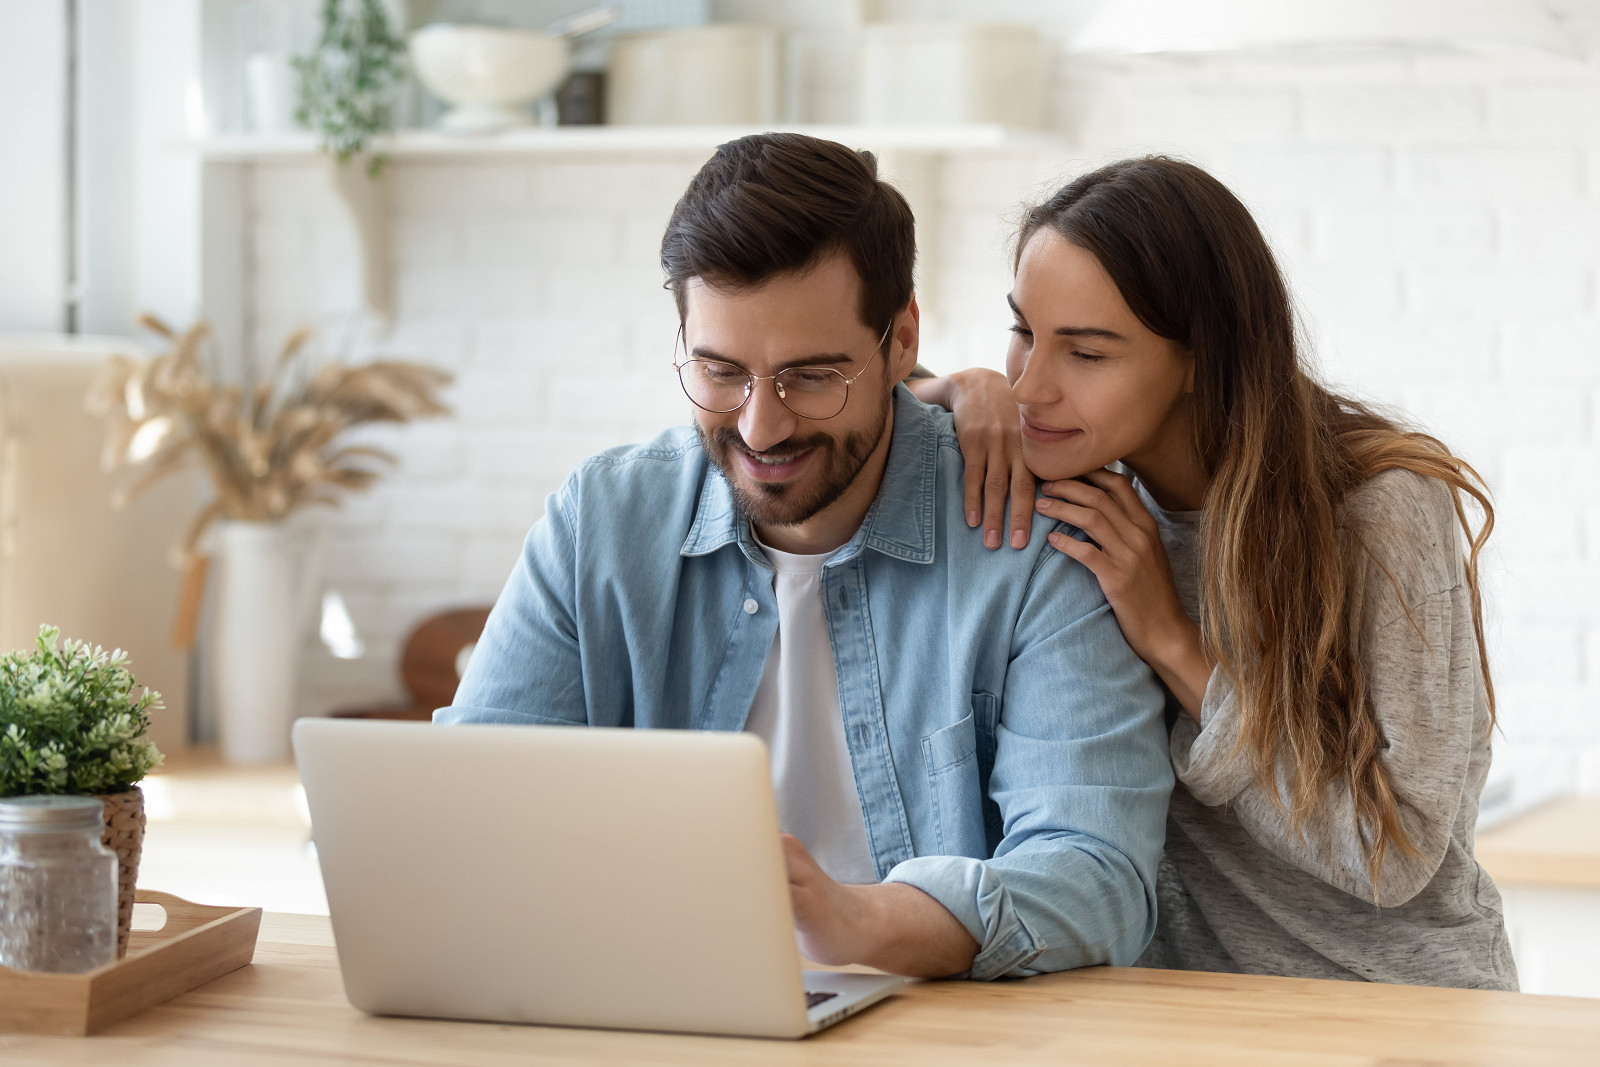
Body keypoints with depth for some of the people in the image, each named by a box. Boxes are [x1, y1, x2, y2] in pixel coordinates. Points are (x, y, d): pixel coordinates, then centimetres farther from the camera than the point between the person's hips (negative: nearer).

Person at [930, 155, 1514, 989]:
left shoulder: (1383, 509, -15)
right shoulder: (1087, 491, -1)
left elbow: (1395, 854, -16)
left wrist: (1173, 643, -17)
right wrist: (965, 395, -9)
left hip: (1405, 1010, -3)